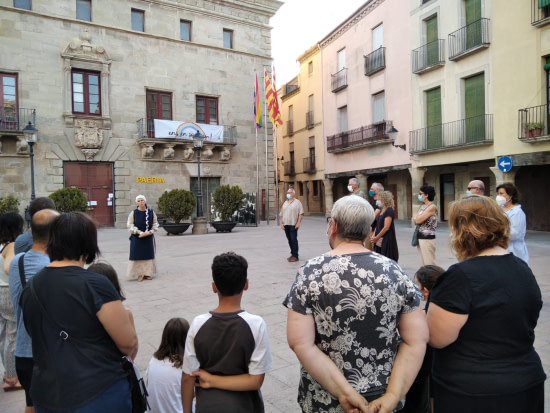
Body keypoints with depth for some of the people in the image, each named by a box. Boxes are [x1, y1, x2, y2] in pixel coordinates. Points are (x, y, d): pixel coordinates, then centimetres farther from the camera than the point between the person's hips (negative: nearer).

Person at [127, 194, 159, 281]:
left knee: (148, 255, 7)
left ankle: (147, 273, 17)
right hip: (137, 238, -2)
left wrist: (149, 232, -12)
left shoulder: (151, 212, 0)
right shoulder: (133, 213, -5)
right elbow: (130, 225, -6)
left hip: (148, 238, 2)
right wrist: (140, 232, -16)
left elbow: (155, 224, 4)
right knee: (138, 255, 0)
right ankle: (139, 274, 9)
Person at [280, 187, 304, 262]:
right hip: (286, 225, 6)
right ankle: (292, 254, 20)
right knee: (289, 240, 10)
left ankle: (295, 256, -2)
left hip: (293, 225, -6)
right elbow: (282, 214, 17)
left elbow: (301, 213, -7)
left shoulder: (297, 202, 0)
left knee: (294, 240, -7)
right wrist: (281, 223, 9)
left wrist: (298, 223, -14)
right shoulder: (285, 203, 17)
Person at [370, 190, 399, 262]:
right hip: (380, 240, 8)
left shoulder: (389, 211, -13)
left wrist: (376, 238, -14)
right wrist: (374, 236, 2)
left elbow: (386, 227, -18)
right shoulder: (381, 211, 13)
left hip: (387, 239, -8)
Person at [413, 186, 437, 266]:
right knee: (423, 262, 13)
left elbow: (418, 220, -18)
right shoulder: (422, 206, 13)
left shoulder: (432, 207, -13)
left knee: (429, 263, -5)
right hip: (420, 237, 8)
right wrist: (417, 220, -9)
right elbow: (416, 221, 11)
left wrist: (416, 219, 2)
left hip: (427, 238, -8)